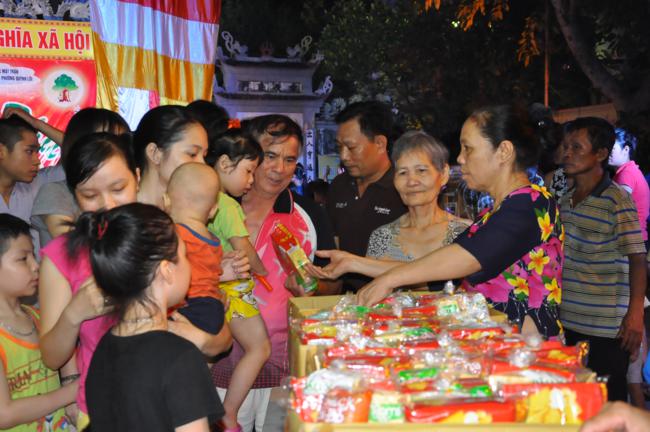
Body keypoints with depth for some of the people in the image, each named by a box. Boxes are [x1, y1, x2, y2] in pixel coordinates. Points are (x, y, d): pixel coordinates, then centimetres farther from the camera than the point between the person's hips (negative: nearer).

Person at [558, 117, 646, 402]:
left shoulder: (617, 201, -11)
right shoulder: (565, 201, 10)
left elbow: (637, 258, -13)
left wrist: (635, 313, -20)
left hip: (606, 328, -7)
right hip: (567, 322, 7)